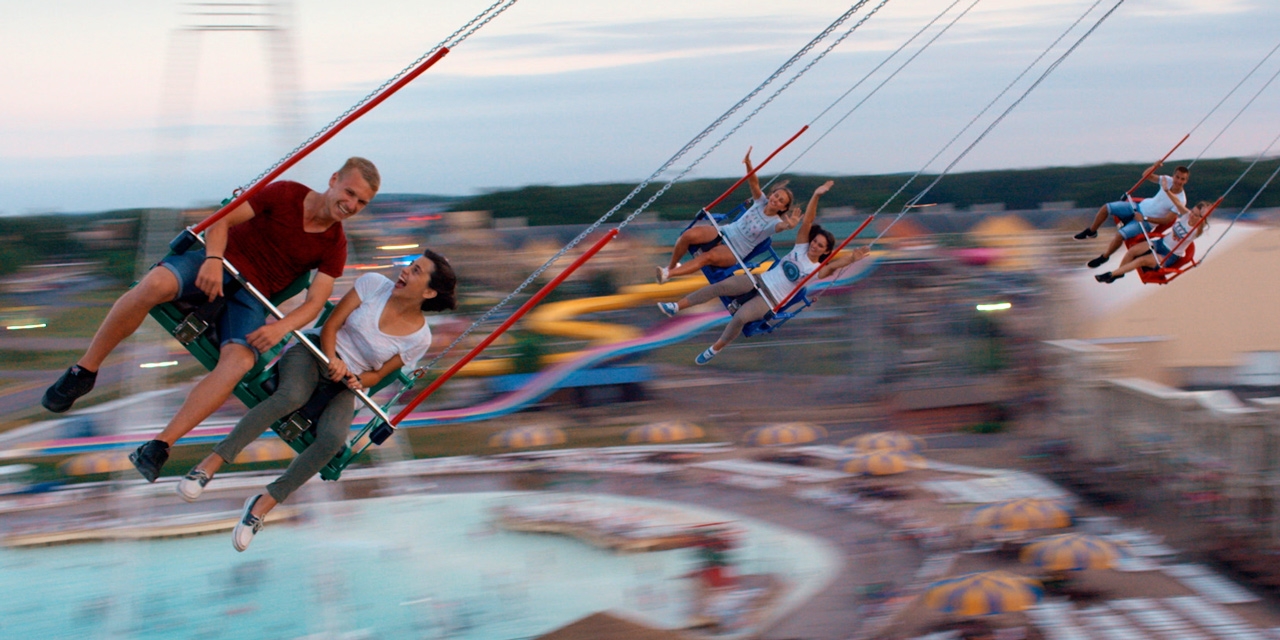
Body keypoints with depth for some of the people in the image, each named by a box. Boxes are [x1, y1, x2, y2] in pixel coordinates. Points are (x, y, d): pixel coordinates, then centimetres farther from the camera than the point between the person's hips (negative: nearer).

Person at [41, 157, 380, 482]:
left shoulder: (334, 246, 6)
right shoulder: (285, 194, 1)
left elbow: (315, 302, -1)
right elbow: (221, 220, -1)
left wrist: (282, 326, -23)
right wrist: (214, 258, -22)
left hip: (251, 296, 1)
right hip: (217, 262, -1)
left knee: (239, 361, -31)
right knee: (155, 284, -34)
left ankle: (159, 446, -31)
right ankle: (84, 371, -18)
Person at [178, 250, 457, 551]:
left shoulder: (419, 337, -2)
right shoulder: (374, 284, -2)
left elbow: (378, 374, 5)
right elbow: (331, 325, -1)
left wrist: (357, 381, -17)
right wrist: (331, 359, -20)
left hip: (347, 383, 1)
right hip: (313, 352, -1)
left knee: (333, 438, -31)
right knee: (291, 396, -35)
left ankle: (264, 504, -25)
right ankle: (210, 464, -39)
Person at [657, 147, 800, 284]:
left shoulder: (775, 223, -9)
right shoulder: (761, 202, 2)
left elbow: (782, 225, -33)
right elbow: (754, 183, -13)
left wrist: (789, 225, -59)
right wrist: (748, 164, -33)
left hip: (734, 252, -4)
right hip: (723, 233, 4)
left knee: (709, 257, -37)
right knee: (689, 235, -25)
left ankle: (668, 274, -34)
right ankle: (671, 265, -2)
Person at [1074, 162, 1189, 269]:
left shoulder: (1180, 200, -23)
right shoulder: (1168, 181, -9)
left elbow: (1168, 220, -22)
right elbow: (1147, 175, 1)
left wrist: (1145, 218, -23)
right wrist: (1155, 167, -21)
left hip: (1147, 222, -6)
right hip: (1140, 206, 6)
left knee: (1120, 235, -25)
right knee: (1106, 208, -6)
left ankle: (1104, 257, 2)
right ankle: (1091, 231, 21)